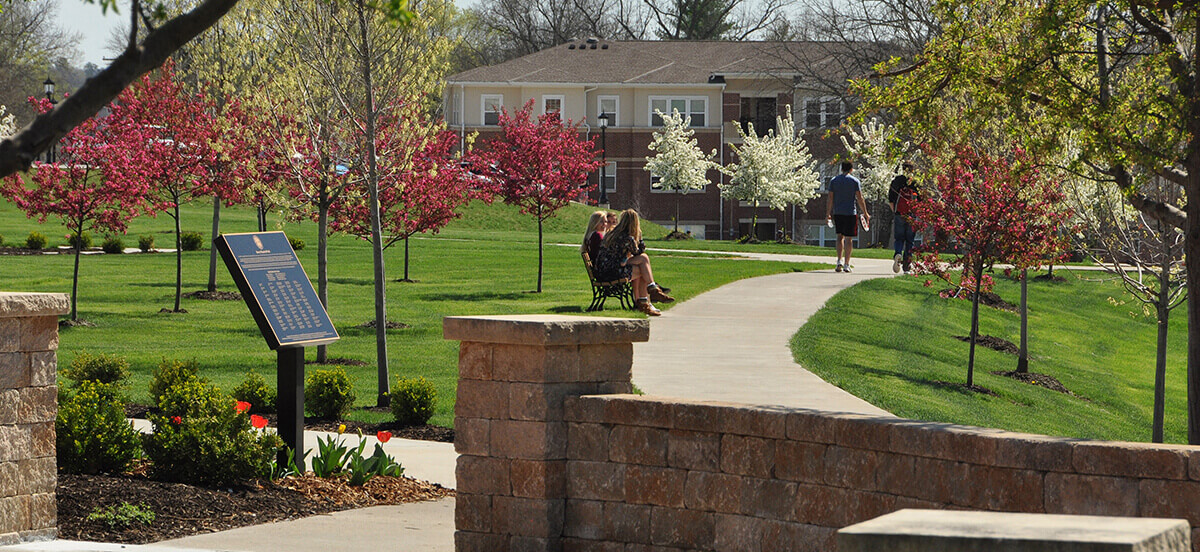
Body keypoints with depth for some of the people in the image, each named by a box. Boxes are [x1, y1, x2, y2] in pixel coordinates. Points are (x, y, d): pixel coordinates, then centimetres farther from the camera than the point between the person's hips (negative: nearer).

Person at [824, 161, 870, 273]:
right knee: (848, 238, 1)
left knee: (840, 236, 12)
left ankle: (839, 261, -3)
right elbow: (860, 199, -3)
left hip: (837, 212, 2)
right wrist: (865, 213, 4)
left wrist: (828, 214, 9)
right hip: (850, 212, -2)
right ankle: (846, 265, 1)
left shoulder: (833, 180, 6)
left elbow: (830, 199, 4)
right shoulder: (854, 181, -2)